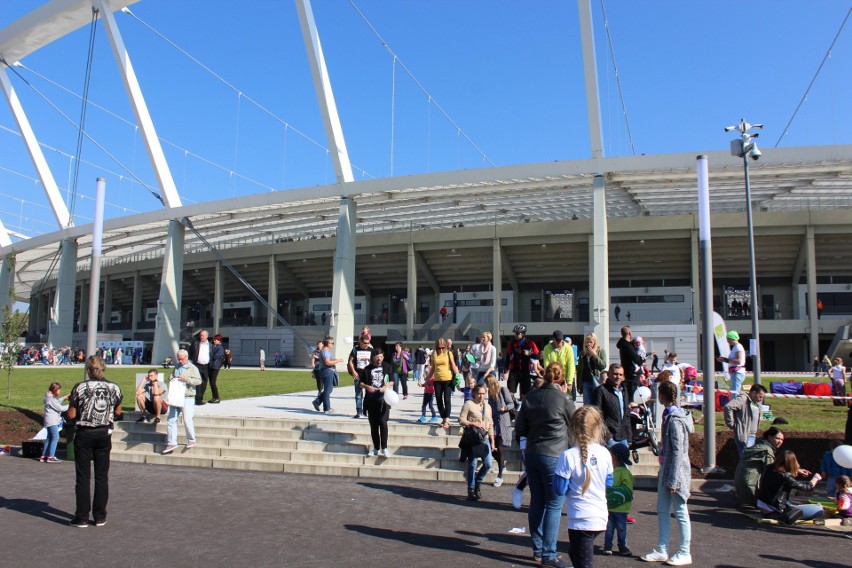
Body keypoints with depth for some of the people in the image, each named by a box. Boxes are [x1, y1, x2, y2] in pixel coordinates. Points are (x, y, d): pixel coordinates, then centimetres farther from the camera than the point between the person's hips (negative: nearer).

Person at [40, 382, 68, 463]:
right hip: (52, 421, -11)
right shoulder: (51, 399, -17)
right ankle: (50, 457, -14)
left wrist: (63, 398, 21)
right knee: (55, 437, -12)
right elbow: (60, 408, -17)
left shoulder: (50, 397, 13)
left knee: (49, 438, 15)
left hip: (52, 421, 11)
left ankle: (43, 456, 19)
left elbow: (56, 402, 29)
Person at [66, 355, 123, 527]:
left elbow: (71, 415, -7)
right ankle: (100, 516, 14)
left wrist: (72, 402, 11)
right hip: (104, 434, 2)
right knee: (102, 477, 10)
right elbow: (117, 412, 7)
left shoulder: (80, 388, -11)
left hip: (84, 434, -2)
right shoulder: (114, 388, -3)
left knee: (83, 477, 6)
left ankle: (82, 517, 10)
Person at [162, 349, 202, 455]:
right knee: (171, 420, 4)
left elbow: (198, 381, -9)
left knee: (187, 420, -6)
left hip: (187, 398, -6)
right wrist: (171, 380, 3)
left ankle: (191, 441, 10)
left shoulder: (192, 368, -1)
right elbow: (170, 377, 27)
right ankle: (171, 443, 9)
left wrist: (186, 379, -19)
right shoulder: (176, 367, 17)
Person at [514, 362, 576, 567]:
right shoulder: (563, 400, -11)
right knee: (553, 505, 0)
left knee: (536, 502, 14)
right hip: (554, 456, -5)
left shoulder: (530, 397, 3)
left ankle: (538, 549, 23)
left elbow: (519, 428, 6)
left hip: (531, 455, 6)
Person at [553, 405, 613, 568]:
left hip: (581, 520, -6)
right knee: (574, 551, 26)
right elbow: (609, 483, 12)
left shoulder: (568, 456, -17)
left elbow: (560, 490, -12)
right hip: (601, 517, 6)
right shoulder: (604, 453, -2)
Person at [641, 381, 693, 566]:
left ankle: (685, 553, 16)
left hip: (676, 470, -9)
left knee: (680, 512, 3)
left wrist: (672, 480, -19)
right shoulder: (669, 415, 9)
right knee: (662, 510, 12)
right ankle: (662, 550, 21)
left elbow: (678, 452, -21)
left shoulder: (675, 420, -20)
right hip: (666, 469, 9)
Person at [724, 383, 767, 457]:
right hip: (744, 436, -9)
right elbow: (728, 407, -26)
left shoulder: (757, 403, 17)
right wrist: (731, 423, -20)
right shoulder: (743, 399, -12)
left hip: (752, 436, 9)